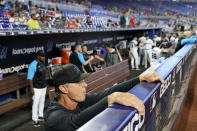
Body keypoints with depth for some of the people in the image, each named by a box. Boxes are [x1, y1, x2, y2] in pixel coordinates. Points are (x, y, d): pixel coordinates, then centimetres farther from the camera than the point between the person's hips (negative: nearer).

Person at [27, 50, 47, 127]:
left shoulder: (42, 63, 5)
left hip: (43, 87, 7)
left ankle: (40, 116, 32)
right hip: (37, 88, -7)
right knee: (36, 103, 0)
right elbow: (29, 78, -17)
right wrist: (32, 89, -18)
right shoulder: (33, 65, -18)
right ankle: (34, 119, 12)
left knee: (42, 102, 17)